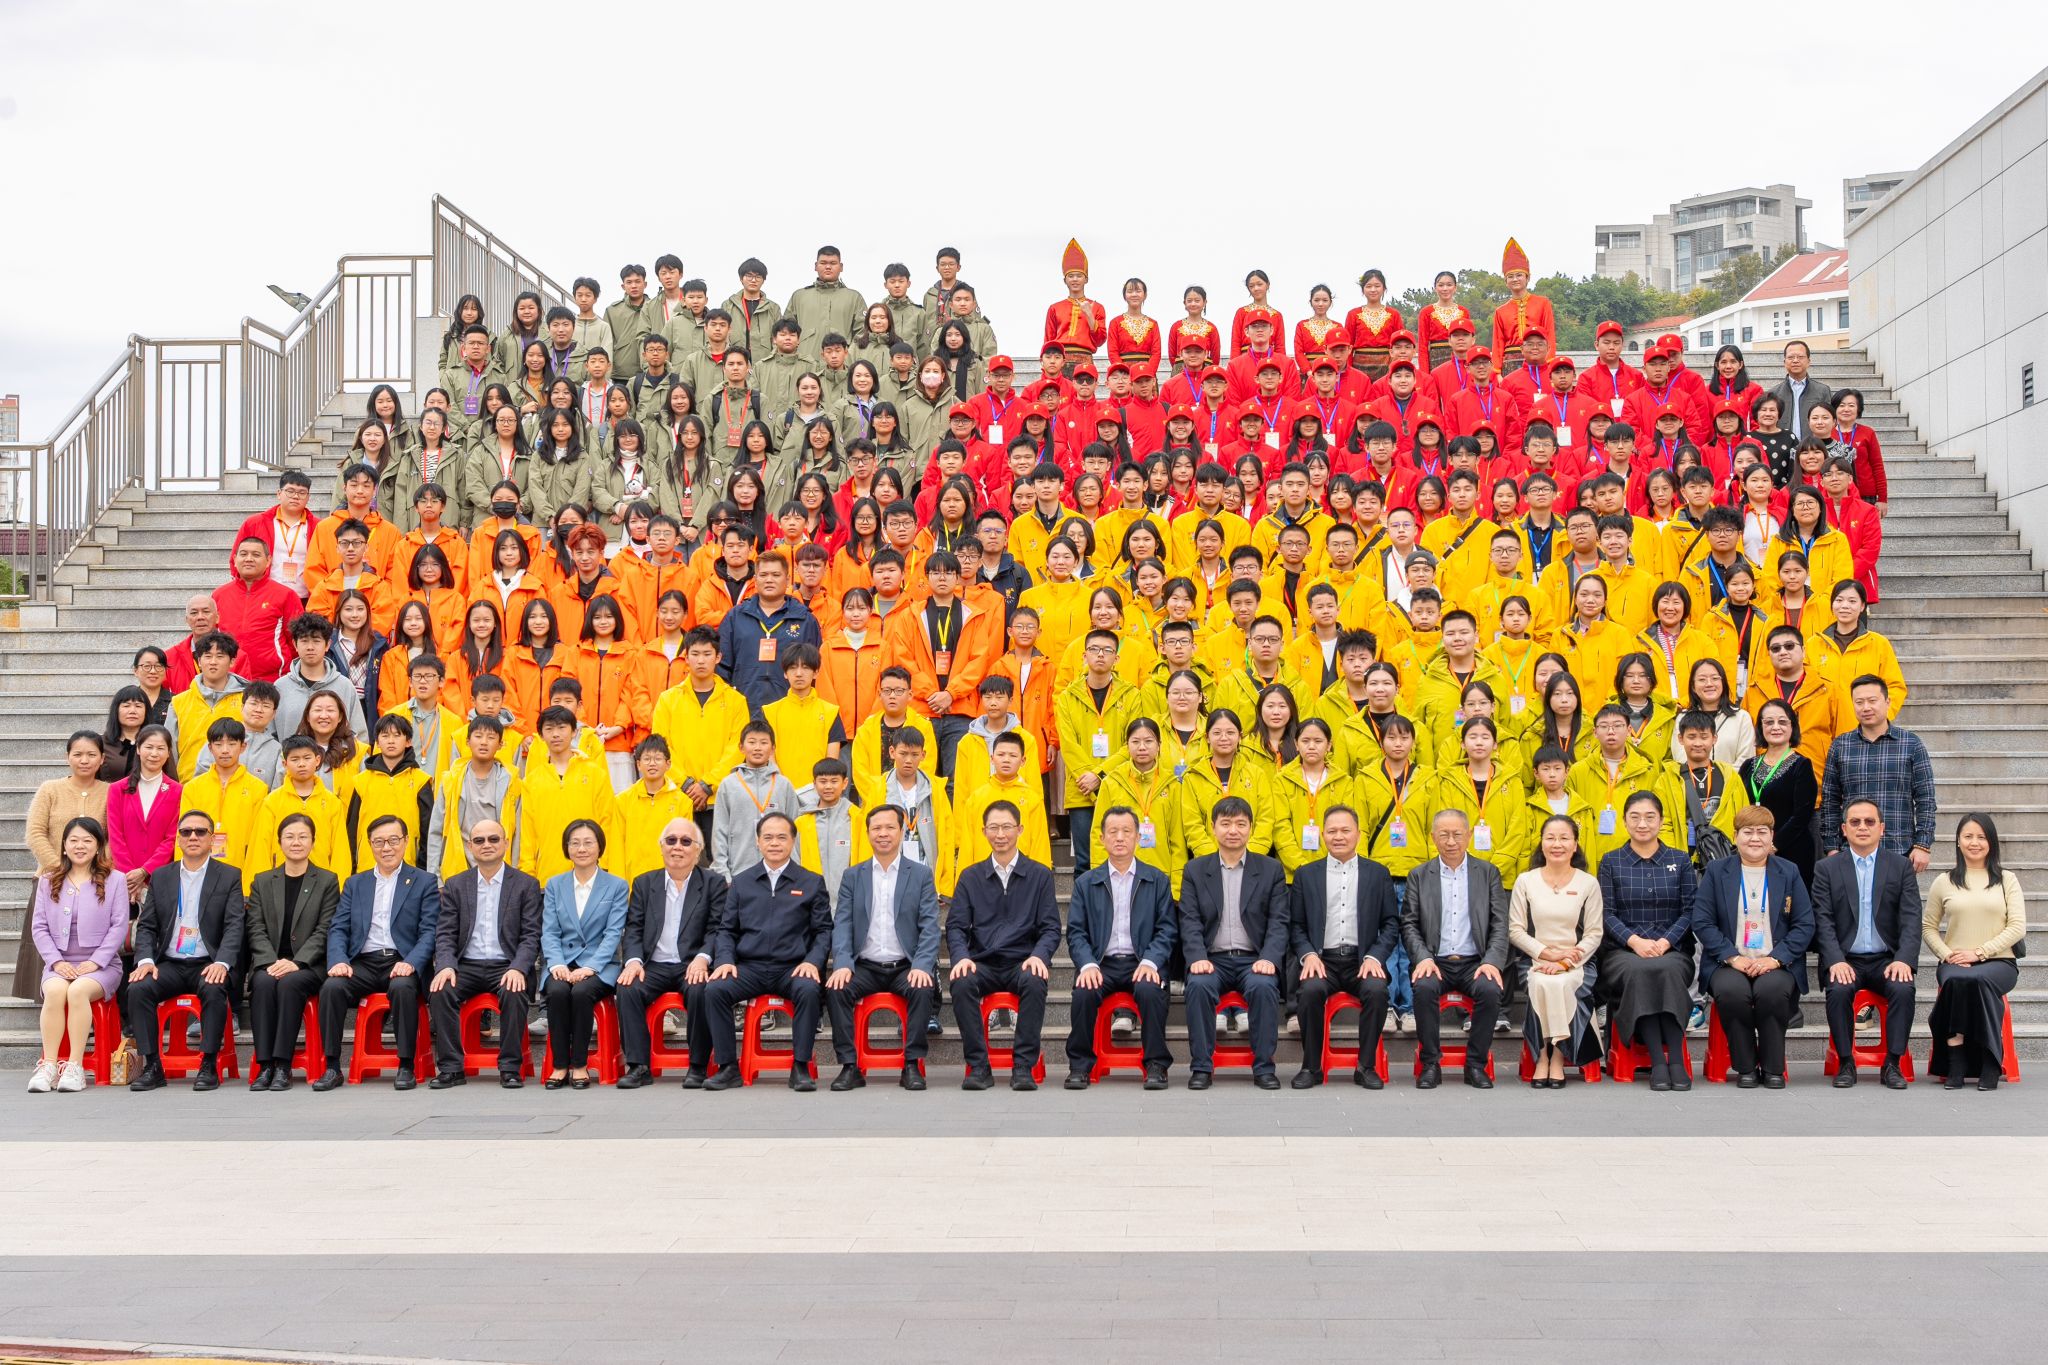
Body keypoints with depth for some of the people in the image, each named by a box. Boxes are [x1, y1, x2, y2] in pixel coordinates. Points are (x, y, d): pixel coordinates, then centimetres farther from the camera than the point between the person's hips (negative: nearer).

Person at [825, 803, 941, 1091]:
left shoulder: (921, 875, 7)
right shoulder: (852, 876, 12)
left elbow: (930, 926, -1)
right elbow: (842, 925, 3)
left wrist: (921, 966, -18)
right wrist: (842, 965, -15)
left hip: (906, 967, -1)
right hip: (865, 967, 1)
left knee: (923, 989, -32)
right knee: (835, 989, -27)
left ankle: (912, 1065, -20)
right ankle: (849, 1066, -20)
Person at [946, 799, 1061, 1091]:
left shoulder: (1040, 875, 10)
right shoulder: (970, 877, 14)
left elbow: (1051, 927, 5)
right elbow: (956, 926, 7)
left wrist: (1038, 956, -16)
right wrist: (962, 957, -14)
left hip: (1023, 962, -1)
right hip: (982, 963, 1)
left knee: (1035, 983, -35)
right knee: (961, 983, -32)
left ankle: (1023, 1067, -28)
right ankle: (978, 1067, -25)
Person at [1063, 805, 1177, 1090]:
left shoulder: (1157, 880, 12)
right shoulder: (1085, 883, 14)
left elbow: (1167, 930, 4)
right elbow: (1076, 931, 6)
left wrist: (1150, 962, -14)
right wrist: (1087, 964, -13)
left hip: (1142, 962, -1)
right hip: (1101, 963, 1)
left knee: (1150, 990, -33)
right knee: (1084, 992, -31)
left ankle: (1156, 1064, -19)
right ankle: (1080, 1064, -15)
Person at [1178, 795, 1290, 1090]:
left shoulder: (1271, 870, 11)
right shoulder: (1194, 870, 12)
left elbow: (1278, 922, 4)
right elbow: (1190, 921, 3)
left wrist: (1268, 958, -14)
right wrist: (1198, 957, -15)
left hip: (1254, 959, 0)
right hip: (1212, 960, 0)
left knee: (1263, 985, -32)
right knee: (1199, 984, -32)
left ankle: (1264, 1067, -21)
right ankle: (1201, 1067, -22)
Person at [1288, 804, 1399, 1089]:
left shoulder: (1378, 874, 11)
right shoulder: (1305, 874, 12)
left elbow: (1391, 924, 8)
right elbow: (1296, 925, 9)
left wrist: (1375, 957, -8)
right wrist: (1308, 954, -10)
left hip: (1363, 959, 0)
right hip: (1321, 959, 0)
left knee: (1376, 989, -32)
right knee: (1310, 989, -32)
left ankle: (1366, 1067, -16)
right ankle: (1311, 1067, -17)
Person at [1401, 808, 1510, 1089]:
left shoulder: (1488, 873, 10)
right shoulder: (1419, 876, 10)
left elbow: (1500, 924, 4)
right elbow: (1409, 925, 5)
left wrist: (1493, 961, -12)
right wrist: (1423, 958, -14)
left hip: (1475, 962, 0)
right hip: (1435, 962, 0)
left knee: (1491, 989, -31)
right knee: (1424, 988, -33)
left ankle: (1476, 1064, -15)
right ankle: (1431, 1063, -19)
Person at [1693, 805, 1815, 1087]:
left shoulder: (1789, 873, 12)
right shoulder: (1716, 871, 10)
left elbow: (1805, 925, 5)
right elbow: (1702, 921, 1)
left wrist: (1775, 958, -11)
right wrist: (1733, 958, -12)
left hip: (1776, 964, 0)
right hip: (1728, 963, 0)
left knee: (1772, 989, -34)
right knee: (1732, 990, -34)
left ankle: (1773, 1069, -16)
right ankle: (1746, 1068, -16)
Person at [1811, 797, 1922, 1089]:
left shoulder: (1901, 867, 9)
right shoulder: (1827, 868, 7)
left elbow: (1911, 919, 0)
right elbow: (1823, 920, -1)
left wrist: (1903, 960, -17)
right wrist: (1835, 961, -17)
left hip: (1886, 959, 1)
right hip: (1845, 959, -1)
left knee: (1903, 989, -30)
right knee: (1839, 990, -31)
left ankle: (1892, 1064, -17)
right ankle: (1845, 1063, -17)